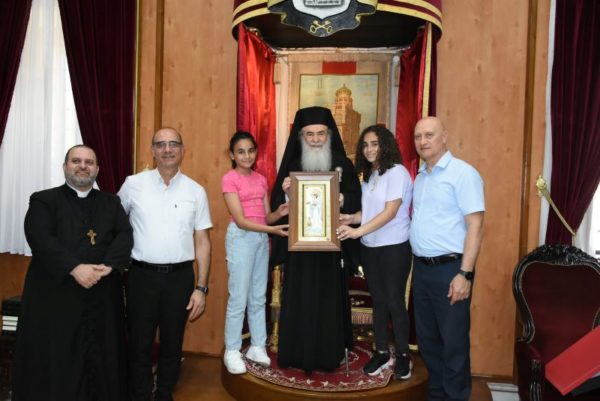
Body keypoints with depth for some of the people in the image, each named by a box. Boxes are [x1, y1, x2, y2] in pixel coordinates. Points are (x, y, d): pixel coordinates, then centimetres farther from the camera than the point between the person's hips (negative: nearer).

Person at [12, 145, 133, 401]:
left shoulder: (111, 202, 15)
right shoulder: (43, 200, 6)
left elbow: (125, 235, 1)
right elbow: (40, 239, -10)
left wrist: (107, 265, -16)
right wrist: (75, 268, -21)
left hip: (103, 296, 3)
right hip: (55, 294, -2)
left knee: (101, 361, 7)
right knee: (54, 363, 4)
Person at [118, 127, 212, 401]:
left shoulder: (196, 191, 2)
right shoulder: (133, 184, 0)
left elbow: (202, 242, 2)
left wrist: (201, 287, -1)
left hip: (180, 277, 1)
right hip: (142, 275, -1)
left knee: (172, 345, 14)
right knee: (139, 345, 10)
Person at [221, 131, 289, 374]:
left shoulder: (261, 179, 11)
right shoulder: (230, 179, -8)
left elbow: (266, 217, 8)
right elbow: (240, 220, -15)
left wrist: (279, 213, -14)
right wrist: (272, 230, -23)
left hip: (262, 238, 6)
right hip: (241, 238, -6)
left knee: (259, 297, 11)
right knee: (239, 298, -2)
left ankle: (257, 347, 21)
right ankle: (232, 352, 10)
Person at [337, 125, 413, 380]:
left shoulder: (397, 172, -12)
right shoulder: (368, 175, 10)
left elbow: (390, 212, -20)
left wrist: (357, 231, -25)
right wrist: (351, 218, -4)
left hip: (394, 247, -7)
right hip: (370, 248, 7)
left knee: (394, 302, 1)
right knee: (378, 301, 13)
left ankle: (402, 355, 18)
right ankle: (382, 352, 26)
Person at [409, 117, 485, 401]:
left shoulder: (462, 173, -10)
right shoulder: (420, 177, 13)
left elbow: (475, 225, -15)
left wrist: (465, 274, -20)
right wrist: (419, 265, 11)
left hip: (450, 269, -7)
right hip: (422, 268, 8)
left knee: (453, 342, 4)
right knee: (427, 338, 17)